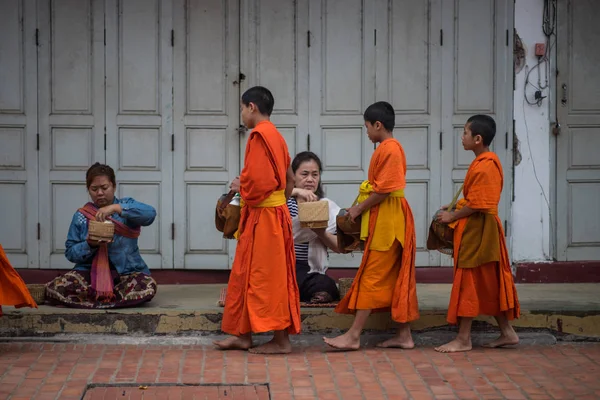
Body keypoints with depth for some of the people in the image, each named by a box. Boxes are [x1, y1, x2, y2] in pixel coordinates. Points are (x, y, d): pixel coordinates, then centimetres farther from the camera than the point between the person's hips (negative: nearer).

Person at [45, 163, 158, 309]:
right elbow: (70, 252, 4)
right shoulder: (81, 216, 7)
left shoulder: (126, 205, 3)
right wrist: (89, 244, -16)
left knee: (147, 287, -35)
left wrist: (117, 208, -28)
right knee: (54, 288, -26)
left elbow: (150, 214, -18)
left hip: (126, 272, -1)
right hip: (90, 272, 1)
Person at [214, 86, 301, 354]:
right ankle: (243, 335, 20)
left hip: (263, 217, -10)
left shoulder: (259, 135, -15)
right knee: (246, 275, 14)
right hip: (274, 213, 10)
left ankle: (281, 340, 1)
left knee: (267, 277, -4)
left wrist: (240, 186, -6)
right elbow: (289, 179, 19)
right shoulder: (274, 136, 15)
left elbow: (259, 180, -23)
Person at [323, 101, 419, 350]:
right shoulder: (387, 148, 16)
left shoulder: (389, 148, -14)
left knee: (372, 277, -9)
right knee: (395, 278, 10)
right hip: (384, 221, 10)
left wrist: (359, 209, -12)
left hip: (386, 223, -10)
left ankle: (353, 336, -8)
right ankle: (404, 335, 13)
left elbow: (383, 190, -20)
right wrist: (360, 208, 10)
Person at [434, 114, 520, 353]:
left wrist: (452, 217, -10)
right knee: (490, 281, 13)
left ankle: (463, 339, 2)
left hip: (476, 231, -10)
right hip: (484, 229, 10)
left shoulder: (483, 166, -20)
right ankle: (507, 332, 18)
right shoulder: (490, 161, 11)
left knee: (468, 282, -4)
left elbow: (476, 206, -21)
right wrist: (455, 208, 8)